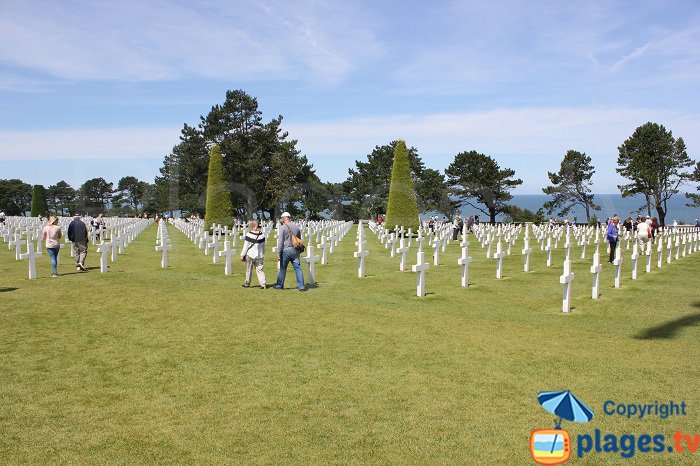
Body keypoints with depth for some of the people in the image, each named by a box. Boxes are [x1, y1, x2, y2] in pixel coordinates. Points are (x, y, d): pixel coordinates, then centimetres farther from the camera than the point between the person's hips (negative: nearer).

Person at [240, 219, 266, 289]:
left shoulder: (249, 234, -13)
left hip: (250, 255, -3)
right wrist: (263, 254, 22)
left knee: (249, 270, 11)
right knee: (259, 270, 7)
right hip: (259, 255, 3)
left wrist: (242, 255, 0)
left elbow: (246, 246, -9)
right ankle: (263, 283, -5)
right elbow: (263, 246, 11)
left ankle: (247, 284, 22)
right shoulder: (262, 235, 1)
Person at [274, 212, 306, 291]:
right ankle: (301, 286, 0)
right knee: (298, 268, 3)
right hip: (295, 250, 4)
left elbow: (280, 241, -13)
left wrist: (279, 253, -9)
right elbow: (299, 240, 16)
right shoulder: (296, 227, 8)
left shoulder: (282, 227, -8)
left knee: (282, 269, 9)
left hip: (286, 250, -4)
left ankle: (279, 285, 20)